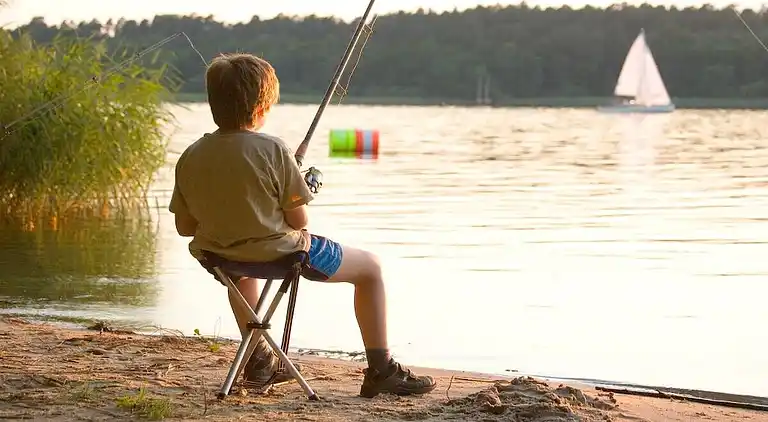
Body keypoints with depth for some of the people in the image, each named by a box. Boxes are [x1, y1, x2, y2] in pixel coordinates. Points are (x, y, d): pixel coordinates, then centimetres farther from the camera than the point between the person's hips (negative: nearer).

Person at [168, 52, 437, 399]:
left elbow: (185, 226, 3)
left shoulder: (189, 158, -5)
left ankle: (258, 360, 44)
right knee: (370, 267, 14)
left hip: (219, 258, 5)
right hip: (280, 252, -5)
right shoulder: (273, 150, -18)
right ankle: (381, 370, 14)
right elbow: (299, 221, -13)